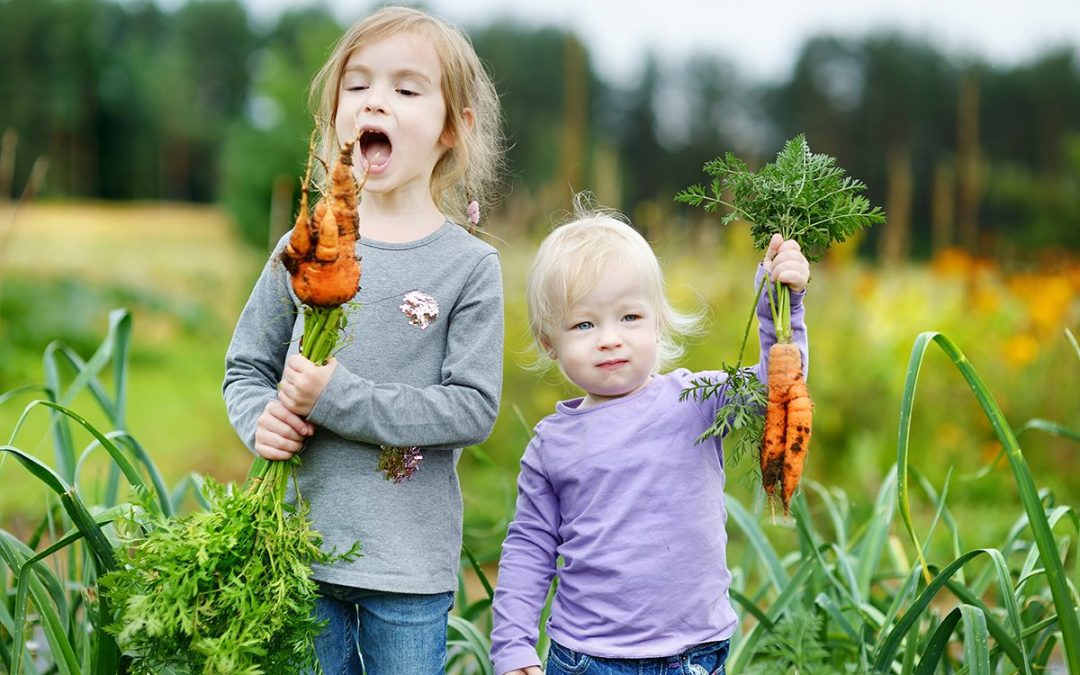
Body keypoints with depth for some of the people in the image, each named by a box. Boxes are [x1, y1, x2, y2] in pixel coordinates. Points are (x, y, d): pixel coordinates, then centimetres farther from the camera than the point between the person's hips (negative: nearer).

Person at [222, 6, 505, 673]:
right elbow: (246, 367, 11)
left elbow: (473, 408, -11)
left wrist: (341, 397, -18)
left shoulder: (471, 266, -5)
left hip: (411, 566, -2)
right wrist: (262, 420, -11)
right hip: (301, 545, 2)